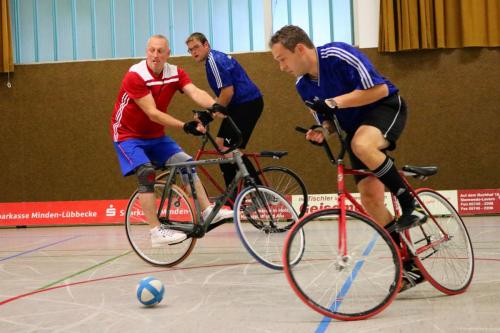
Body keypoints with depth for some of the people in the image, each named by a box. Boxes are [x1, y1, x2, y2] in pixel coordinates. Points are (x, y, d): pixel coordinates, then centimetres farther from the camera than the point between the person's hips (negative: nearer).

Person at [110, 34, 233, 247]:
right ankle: (156, 232, -24)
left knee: (186, 163, -6)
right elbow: (152, 113, -30)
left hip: (155, 135, 6)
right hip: (128, 134, -6)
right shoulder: (135, 76, -24)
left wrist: (213, 105, -46)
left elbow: (195, 92, -25)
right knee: (146, 173, -24)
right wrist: (185, 126, -38)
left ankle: (207, 211, -1)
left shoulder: (175, 73, -8)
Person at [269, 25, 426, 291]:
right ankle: (410, 267, 5)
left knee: (362, 145, -40)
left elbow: (379, 89, -25)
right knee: (369, 196, -6)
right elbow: (327, 120, 10)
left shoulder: (339, 55, -23)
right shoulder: (303, 86, 0)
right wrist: (320, 131, -13)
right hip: (355, 125, 7)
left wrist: (335, 102, -30)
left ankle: (411, 205, -20)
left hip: (385, 107, -7)